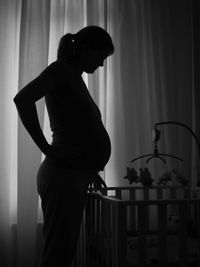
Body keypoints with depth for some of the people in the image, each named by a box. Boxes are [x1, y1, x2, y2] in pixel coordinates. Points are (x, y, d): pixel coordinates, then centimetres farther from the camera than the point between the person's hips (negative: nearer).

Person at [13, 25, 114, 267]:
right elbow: (23, 99, -23)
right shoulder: (61, 69, -6)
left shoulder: (75, 77, 21)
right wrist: (47, 148, -21)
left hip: (76, 176, 10)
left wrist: (90, 169, 21)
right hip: (63, 175, -10)